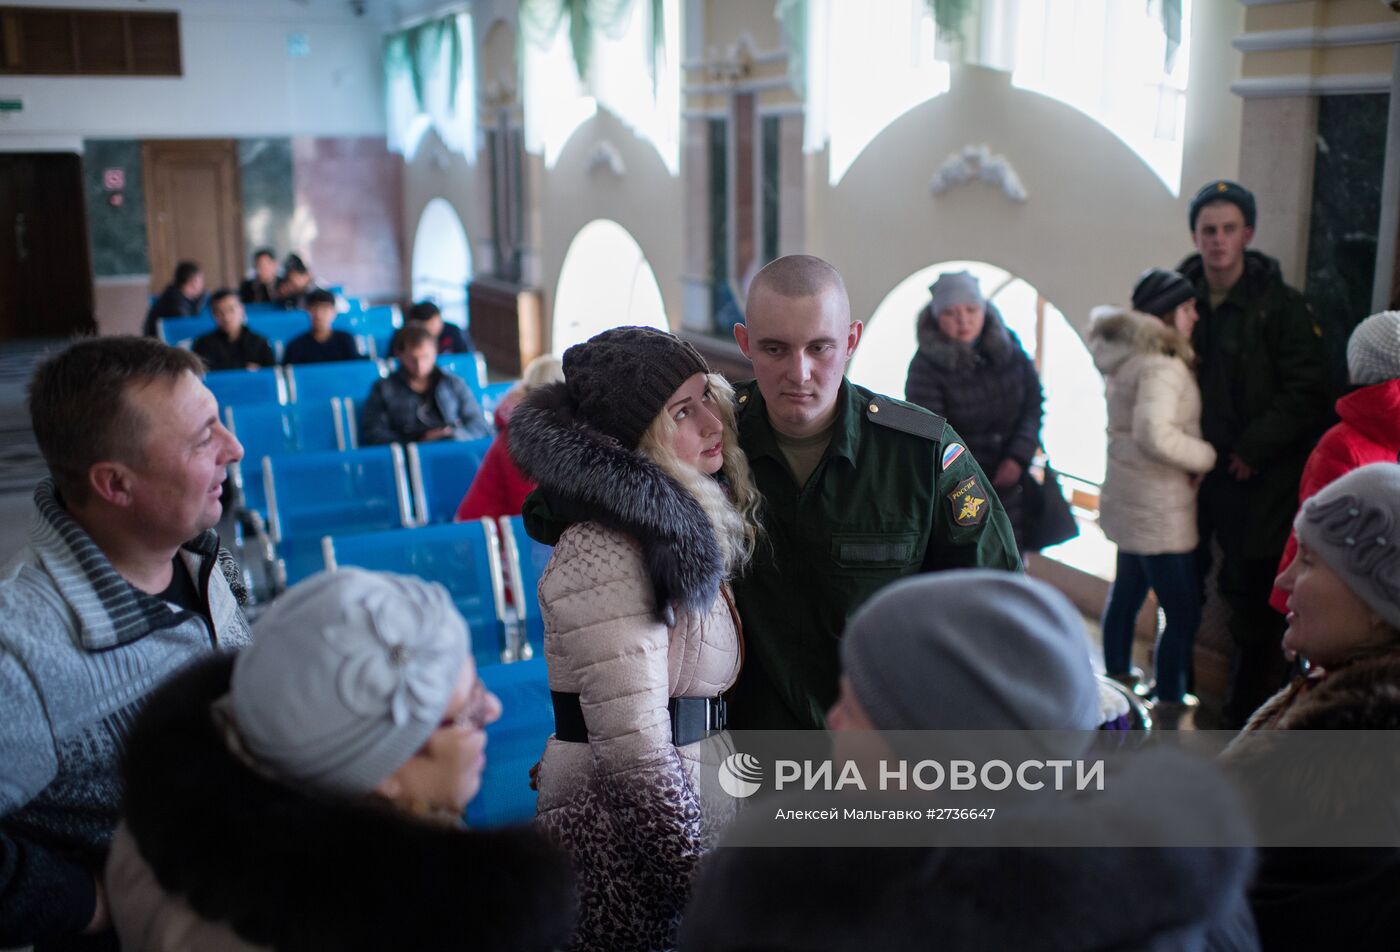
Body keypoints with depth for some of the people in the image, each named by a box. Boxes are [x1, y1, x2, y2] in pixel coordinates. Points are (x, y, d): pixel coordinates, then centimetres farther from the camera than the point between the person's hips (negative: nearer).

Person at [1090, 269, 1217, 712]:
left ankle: (1117, 678, 36)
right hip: (1158, 509, -10)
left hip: (1128, 499, 10)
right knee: (1184, 613, -2)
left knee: (1127, 593, 22)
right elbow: (1154, 434, -35)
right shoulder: (1161, 367, -22)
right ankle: (1168, 706, 5)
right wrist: (1205, 457, -20)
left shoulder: (1127, 357, 8)